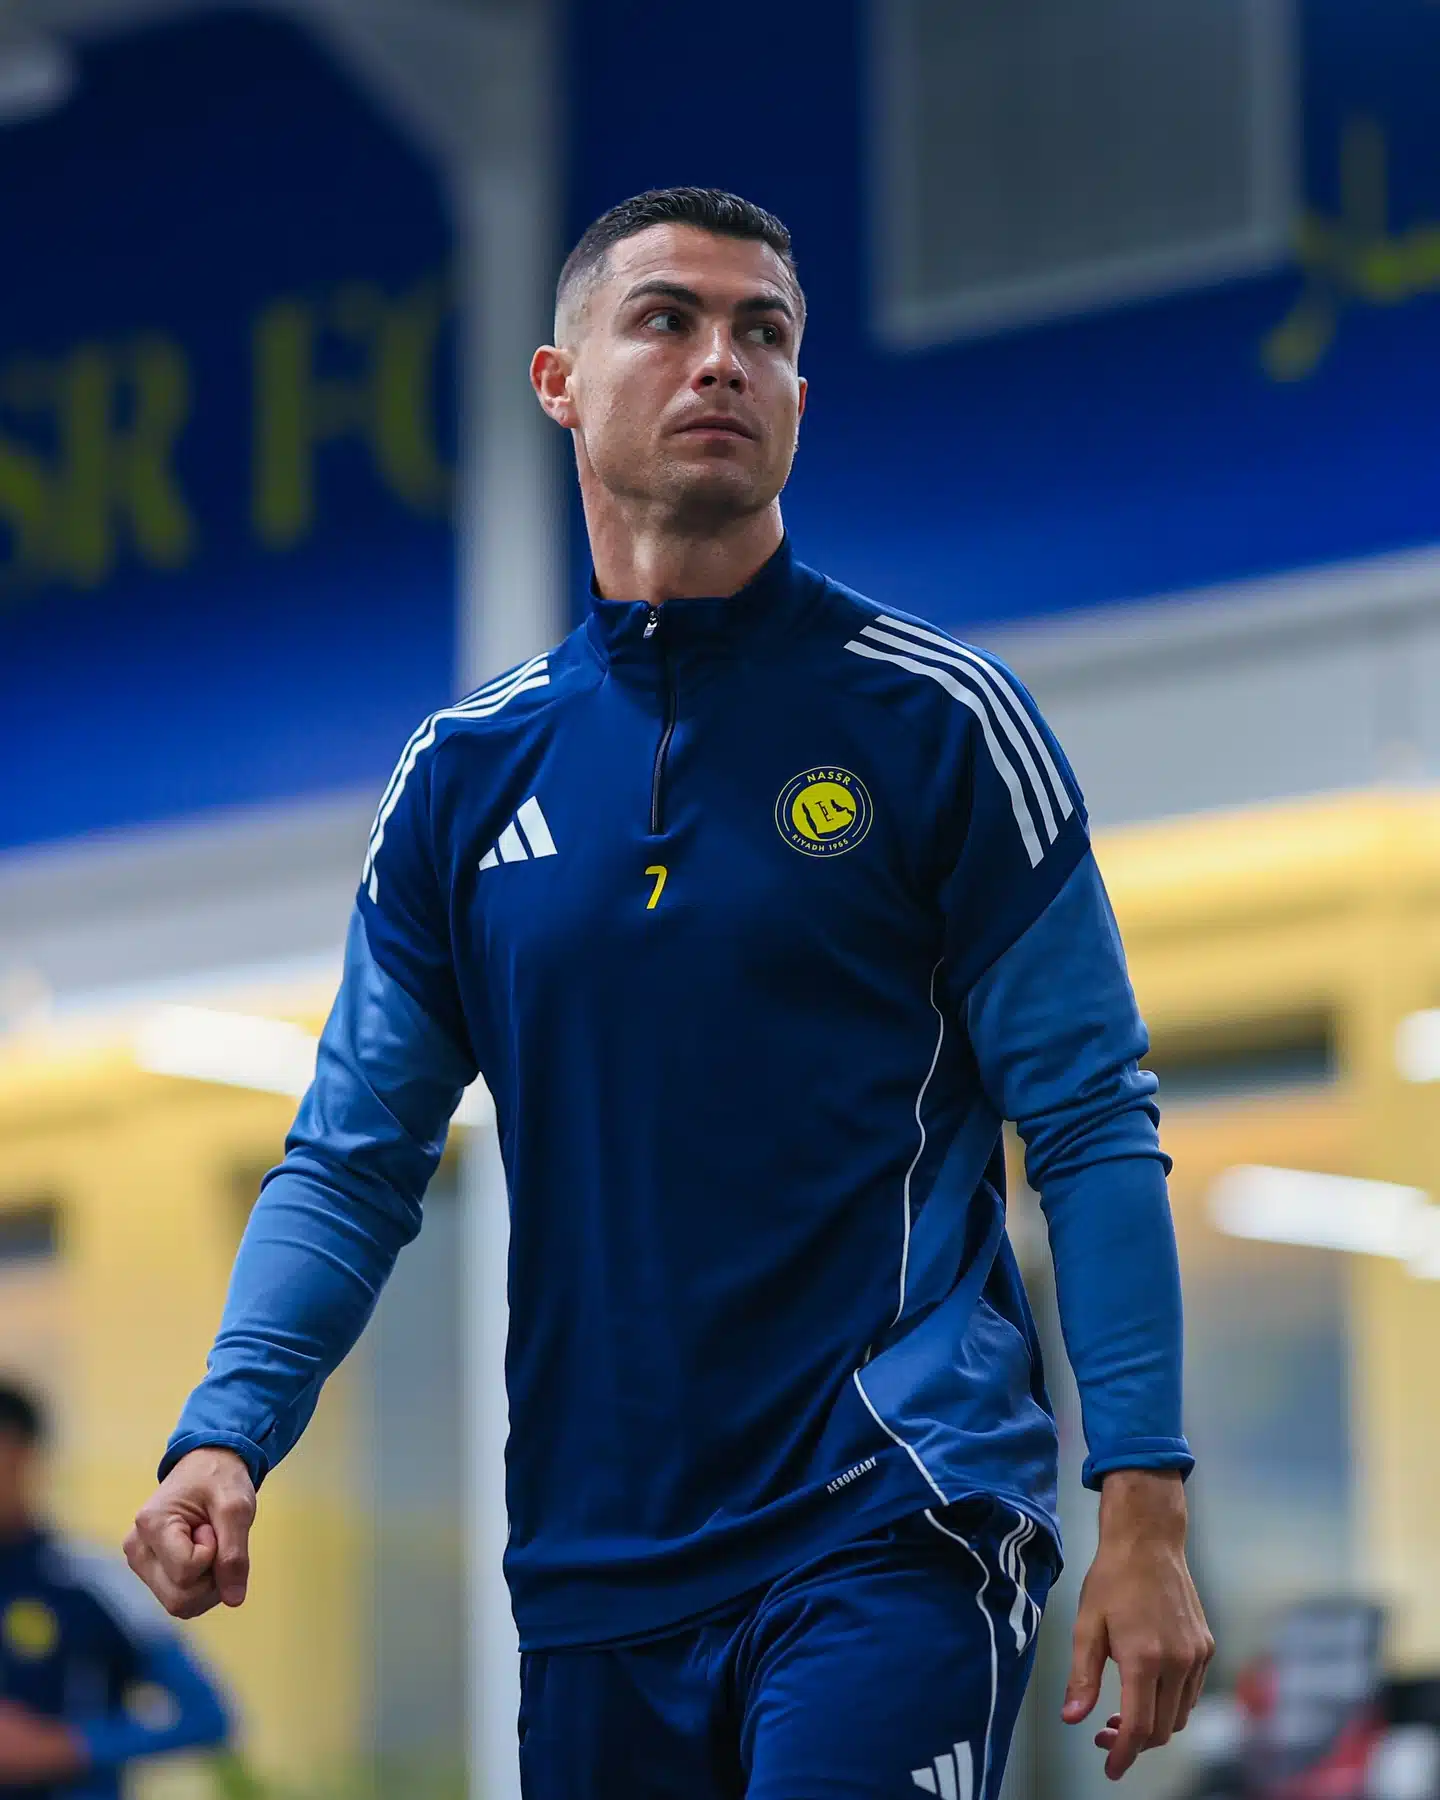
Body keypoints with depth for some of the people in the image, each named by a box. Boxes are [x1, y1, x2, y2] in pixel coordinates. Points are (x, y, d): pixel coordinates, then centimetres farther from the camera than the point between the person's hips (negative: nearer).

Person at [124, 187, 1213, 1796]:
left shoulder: (936, 723, 0)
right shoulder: (465, 775, 10)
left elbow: (1093, 1129, -2)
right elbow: (352, 1161, 11)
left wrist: (1144, 1504, -10)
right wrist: (226, 1435, -6)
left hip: (893, 1530, -4)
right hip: (596, 1570, 4)